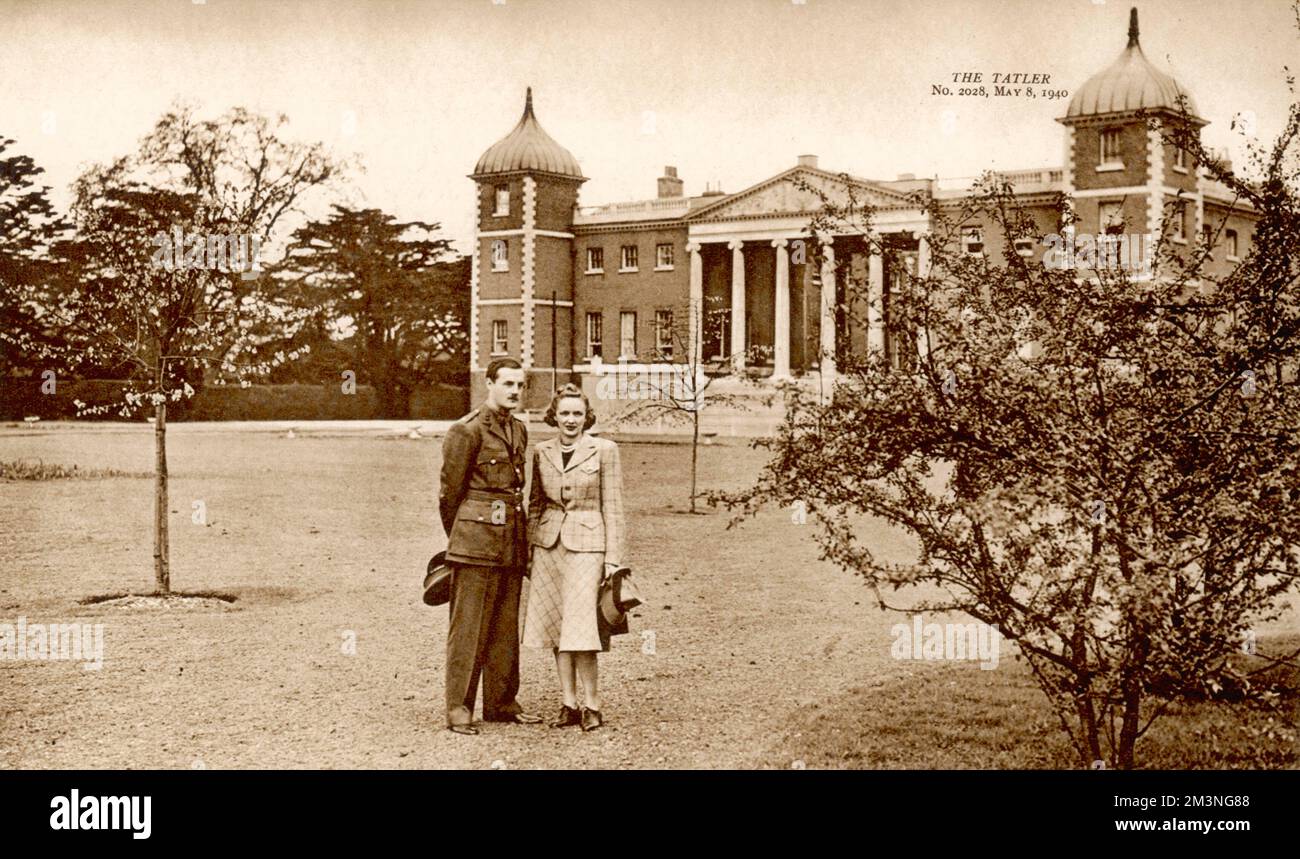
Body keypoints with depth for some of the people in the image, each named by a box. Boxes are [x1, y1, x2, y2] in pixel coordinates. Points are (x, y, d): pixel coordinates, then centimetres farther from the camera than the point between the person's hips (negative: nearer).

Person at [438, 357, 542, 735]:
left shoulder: (520, 430, 14)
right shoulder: (467, 430, -9)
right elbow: (449, 492, -4)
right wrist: (458, 539, 6)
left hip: (512, 540, 7)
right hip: (477, 537, -7)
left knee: (506, 625, 11)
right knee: (468, 625, -4)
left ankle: (501, 703, 19)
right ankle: (459, 709, 0)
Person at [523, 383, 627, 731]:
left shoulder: (604, 450, -2)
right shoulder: (542, 452, 9)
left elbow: (612, 507, -2)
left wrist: (613, 558, -6)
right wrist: (529, 550, 12)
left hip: (586, 545, -4)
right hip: (549, 544, 4)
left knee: (580, 627, -8)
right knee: (555, 627, 6)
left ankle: (591, 705, 4)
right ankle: (569, 704, 14)